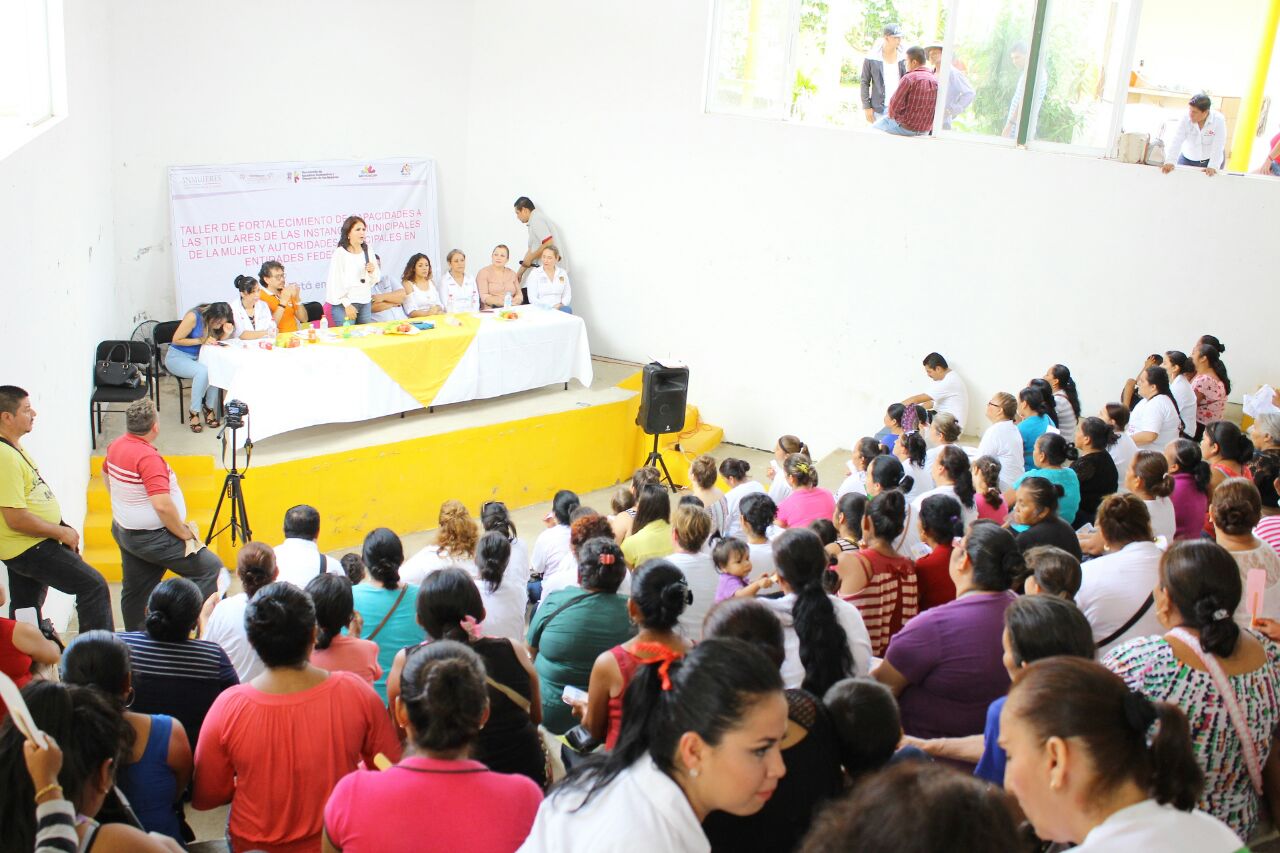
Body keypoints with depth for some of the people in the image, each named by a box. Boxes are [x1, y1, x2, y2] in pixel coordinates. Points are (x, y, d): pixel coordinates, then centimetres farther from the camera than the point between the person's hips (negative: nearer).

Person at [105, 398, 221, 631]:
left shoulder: (116, 446, 2)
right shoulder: (148, 457, -27)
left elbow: (106, 474, 24)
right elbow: (163, 505, -32)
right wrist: (186, 535, -19)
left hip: (124, 531, 10)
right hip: (150, 537, -10)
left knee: (134, 590, 20)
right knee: (211, 568, -8)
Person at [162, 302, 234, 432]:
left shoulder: (217, 321, -2)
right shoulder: (194, 317, -21)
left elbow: (218, 343, 2)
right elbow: (176, 340, -16)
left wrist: (227, 333, -18)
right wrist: (201, 340, -22)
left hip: (197, 357, 6)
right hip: (177, 357, -6)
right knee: (203, 371, -35)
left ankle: (209, 408, -13)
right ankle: (194, 413, -24)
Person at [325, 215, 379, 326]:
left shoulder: (368, 251, 6)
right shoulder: (340, 253, -10)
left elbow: (375, 280, 15)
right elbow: (335, 282, -13)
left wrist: (372, 271, -6)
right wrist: (347, 304, -15)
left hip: (365, 303, 5)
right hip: (345, 304, -5)